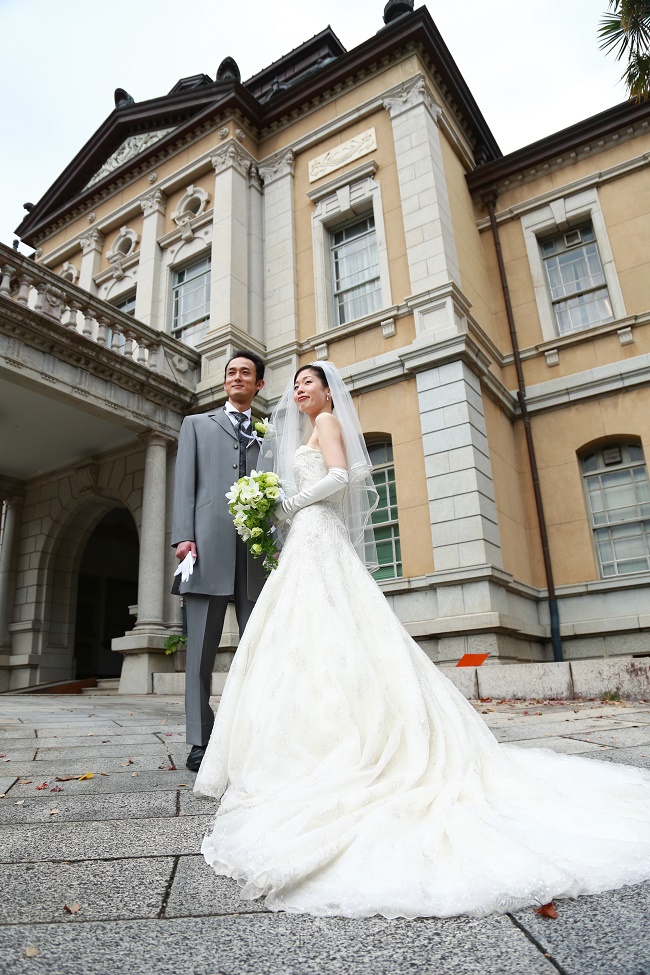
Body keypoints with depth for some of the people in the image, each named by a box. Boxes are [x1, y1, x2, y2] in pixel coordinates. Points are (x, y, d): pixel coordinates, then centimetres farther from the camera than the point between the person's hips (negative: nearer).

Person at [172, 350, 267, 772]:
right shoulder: (197, 424, 19)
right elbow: (185, 482, 8)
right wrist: (183, 535, -5)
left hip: (257, 551, 2)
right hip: (209, 546, -2)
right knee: (201, 648, 0)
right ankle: (200, 743, 6)